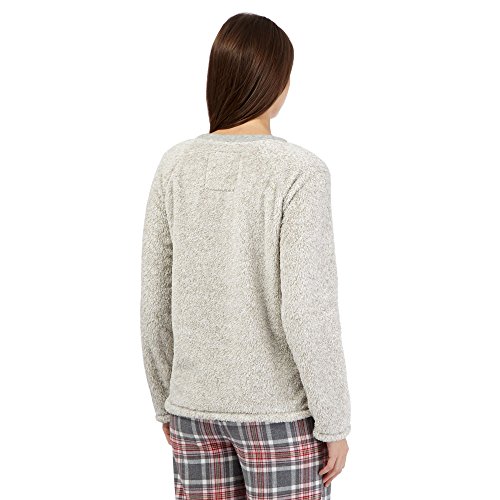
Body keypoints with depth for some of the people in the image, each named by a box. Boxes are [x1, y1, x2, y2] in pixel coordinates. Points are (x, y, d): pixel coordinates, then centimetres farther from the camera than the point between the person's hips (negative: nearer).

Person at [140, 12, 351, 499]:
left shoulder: (175, 167, -3)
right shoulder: (298, 172, -16)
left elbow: (155, 300, 1)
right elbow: (307, 309, -20)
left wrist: (167, 400, 13)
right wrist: (334, 421, -8)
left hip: (197, 403, 5)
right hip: (279, 405, -4)